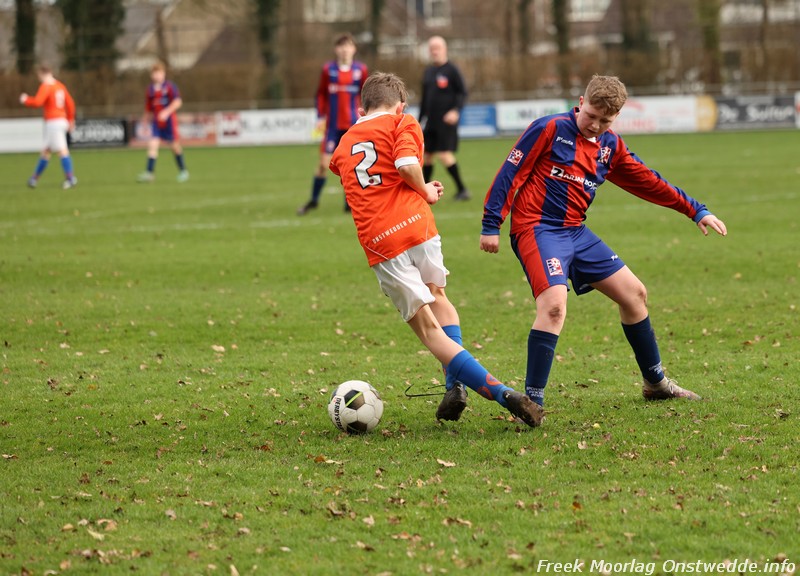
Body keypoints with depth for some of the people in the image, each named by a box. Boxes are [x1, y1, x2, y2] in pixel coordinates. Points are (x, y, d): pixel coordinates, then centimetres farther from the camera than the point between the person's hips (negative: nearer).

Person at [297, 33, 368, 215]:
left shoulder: (361, 69, 1)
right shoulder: (328, 69, 1)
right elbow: (321, 94, 6)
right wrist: (320, 117, 0)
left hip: (353, 124, 0)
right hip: (333, 125, 0)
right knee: (324, 163, -2)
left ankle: (349, 201, 13)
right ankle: (314, 200, 12)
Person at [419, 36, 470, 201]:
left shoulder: (451, 70, -4)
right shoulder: (428, 71, 15)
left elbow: (462, 92, -7)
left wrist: (456, 110, -23)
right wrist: (419, 122, 22)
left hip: (447, 121, -7)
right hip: (431, 122, 7)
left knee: (444, 155, -15)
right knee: (426, 155, 6)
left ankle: (462, 190, -6)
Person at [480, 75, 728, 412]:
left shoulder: (610, 146, 11)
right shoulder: (549, 130, -9)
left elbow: (649, 182, 20)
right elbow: (511, 172, -9)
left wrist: (695, 210, 20)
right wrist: (491, 225, -12)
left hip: (576, 233, 8)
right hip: (538, 229, -8)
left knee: (634, 294, 13)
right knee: (554, 304, -29)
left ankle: (656, 383, 31)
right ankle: (532, 401, -25)